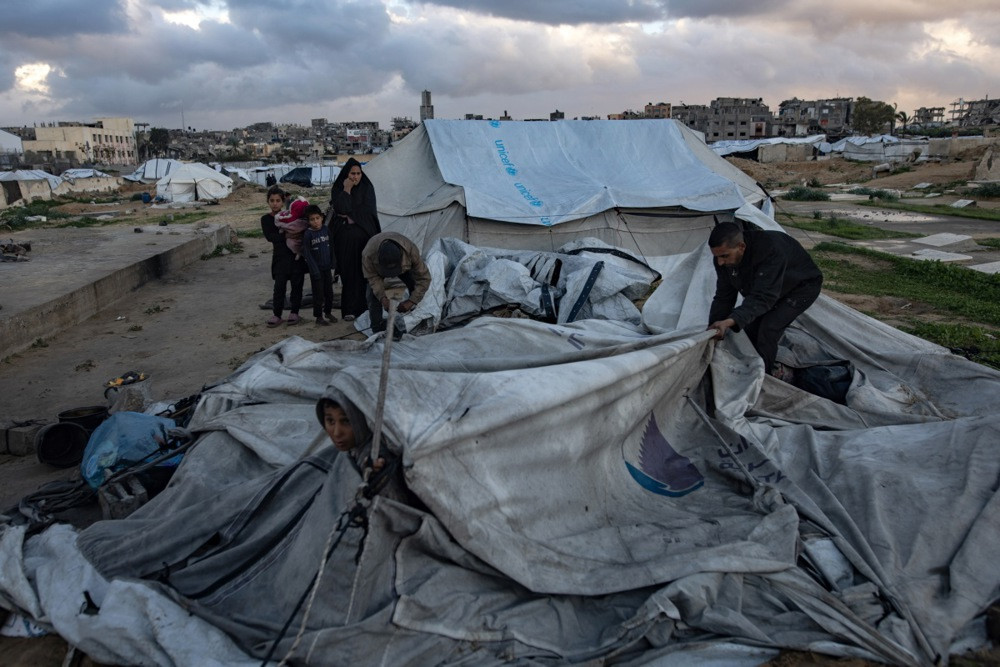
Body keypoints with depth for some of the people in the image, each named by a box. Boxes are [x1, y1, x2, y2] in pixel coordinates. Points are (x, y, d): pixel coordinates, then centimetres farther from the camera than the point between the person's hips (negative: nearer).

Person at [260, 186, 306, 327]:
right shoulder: (266, 219, 2)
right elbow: (269, 236, -12)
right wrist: (285, 235, -24)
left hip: (297, 255, 1)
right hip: (280, 256, -1)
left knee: (296, 284, 5)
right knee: (279, 286, -3)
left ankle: (294, 312, 17)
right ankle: (277, 314, 4)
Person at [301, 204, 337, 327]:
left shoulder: (326, 229, -1)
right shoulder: (307, 234, -13)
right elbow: (307, 253, -12)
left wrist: (332, 264, 4)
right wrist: (315, 271, -14)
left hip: (327, 267, 4)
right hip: (316, 269, -4)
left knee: (329, 291, 14)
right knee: (318, 293, 3)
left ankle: (328, 312, 32)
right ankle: (318, 317, 15)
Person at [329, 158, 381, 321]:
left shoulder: (367, 188, 5)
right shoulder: (337, 190, 5)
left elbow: (368, 210, -4)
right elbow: (340, 209, -11)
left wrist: (350, 216, -4)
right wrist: (347, 190, -11)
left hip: (364, 236, 0)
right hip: (345, 238, 0)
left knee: (365, 271, -1)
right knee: (348, 272, -1)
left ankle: (365, 307, 7)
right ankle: (349, 309, 2)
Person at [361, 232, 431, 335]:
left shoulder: (411, 252, -44)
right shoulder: (368, 254, -45)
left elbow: (424, 278, -35)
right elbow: (373, 278, -29)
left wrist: (411, 301, -41)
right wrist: (382, 298, -42)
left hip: (405, 265, 1)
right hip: (377, 268, 0)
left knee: (416, 288, -17)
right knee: (373, 293, -19)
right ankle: (377, 329, -6)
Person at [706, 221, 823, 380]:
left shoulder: (771, 250, -44)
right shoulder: (724, 259, -22)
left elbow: (762, 297, -46)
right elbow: (723, 297, -13)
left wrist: (730, 321, -59)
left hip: (802, 286, -7)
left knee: (769, 327, -23)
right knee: (751, 328, -4)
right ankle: (773, 370, 18)